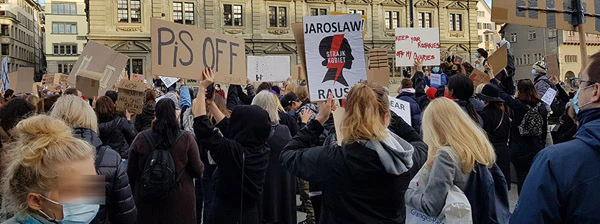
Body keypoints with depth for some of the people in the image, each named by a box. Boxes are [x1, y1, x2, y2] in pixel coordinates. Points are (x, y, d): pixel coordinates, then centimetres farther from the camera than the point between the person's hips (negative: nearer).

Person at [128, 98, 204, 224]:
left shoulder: (140, 139, -9)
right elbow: (197, 171, -8)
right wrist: (201, 167, 15)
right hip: (180, 202, -1)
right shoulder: (186, 139, -12)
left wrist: (135, 193, 15)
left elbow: (131, 172, -1)